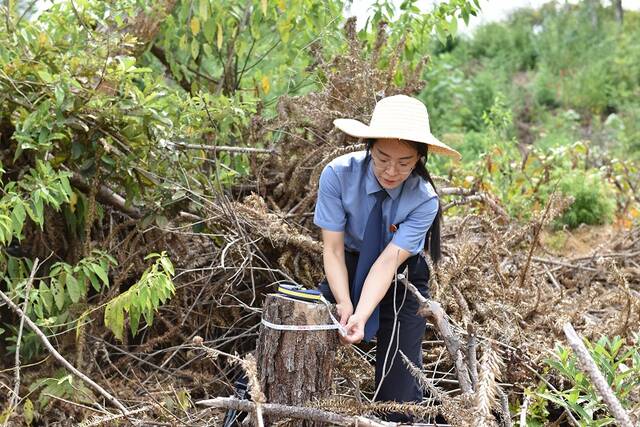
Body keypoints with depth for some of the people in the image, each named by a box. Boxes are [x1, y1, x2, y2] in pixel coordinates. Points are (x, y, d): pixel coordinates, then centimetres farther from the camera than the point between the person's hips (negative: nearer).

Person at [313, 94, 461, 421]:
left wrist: (361, 316, -43)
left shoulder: (424, 200, -23)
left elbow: (388, 262, -29)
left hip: (401, 280, -1)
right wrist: (344, 305, -34)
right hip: (349, 267, 1)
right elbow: (333, 248, -21)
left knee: (396, 393, -4)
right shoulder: (338, 174, -23)